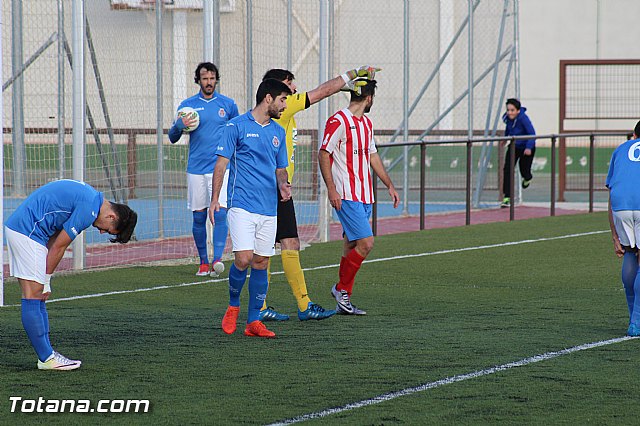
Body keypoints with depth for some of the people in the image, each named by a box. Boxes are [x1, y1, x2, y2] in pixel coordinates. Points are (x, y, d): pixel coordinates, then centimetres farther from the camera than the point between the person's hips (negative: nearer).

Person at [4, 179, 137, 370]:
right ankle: (46, 359, -5)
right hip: (27, 232, -10)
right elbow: (58, 247, -12)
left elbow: (53, 239, 15)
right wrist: (46, 281, -2)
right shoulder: (89, 209, -16)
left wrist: (45, 281, 10)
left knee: (37, 297, 11)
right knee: (33, 297, -7)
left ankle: (47, 353, 13)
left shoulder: (91, 198, 15)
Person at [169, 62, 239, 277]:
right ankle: (203, 262, 14)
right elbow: (172, 138, 9)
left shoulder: (228, 104, 7)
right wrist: (179, 125, -13)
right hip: (196, 169, 1)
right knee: (198, 217, 4)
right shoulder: (187, 105, 7)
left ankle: (217, 259, -21)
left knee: (220, 213, -16)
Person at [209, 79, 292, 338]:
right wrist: (214, 199, -10)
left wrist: (283, 185, 0)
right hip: (242, 206, -5)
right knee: (244, 259, -14)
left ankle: (254, 321, 10)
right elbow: (221, 163, -2)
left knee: (261, 264, 4)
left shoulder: (278, 132, 15)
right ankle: (233, 306, 11)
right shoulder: (237, 126, -2)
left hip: (269, 209, 5)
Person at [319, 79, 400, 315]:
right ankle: (342, 288, 0)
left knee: (351, 246, 7)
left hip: (364, 196, 8)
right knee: (365, 243, -15)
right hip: (346, 196, -8)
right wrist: (331, 189, -18)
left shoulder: (367, 123, 17)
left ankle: (343, 303, 9)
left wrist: (389, 185, 24)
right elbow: (324, 154, -11)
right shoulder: (338, 121, -10)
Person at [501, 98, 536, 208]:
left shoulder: (523, 118, -31)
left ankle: (527, 178, 50)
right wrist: (505, 137, 27)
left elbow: (532, 134, -32)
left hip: (526, 148, -4)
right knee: (507, 169, -12)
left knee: (524, 171, 8)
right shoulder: (507, 118, -12)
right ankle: (507, 198, -11)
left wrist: (529, 147, -44)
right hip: (514, 147, 4)